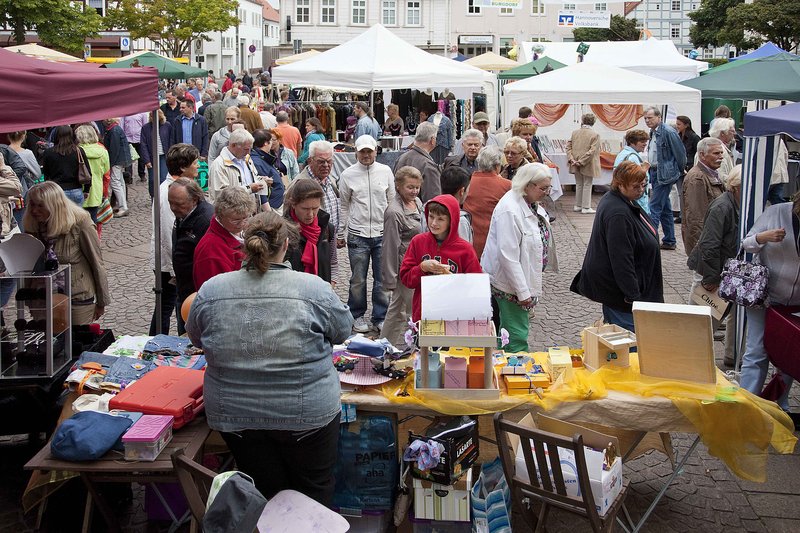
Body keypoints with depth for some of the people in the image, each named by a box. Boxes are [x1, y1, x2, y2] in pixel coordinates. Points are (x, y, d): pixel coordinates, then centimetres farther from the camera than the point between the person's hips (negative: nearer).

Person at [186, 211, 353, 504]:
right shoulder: (314, 288, -16)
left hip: (233, 415, 3)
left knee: (263, 494, 20)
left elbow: (197, 339, 9)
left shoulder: (210, 291, -9)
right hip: (306, 414, -2)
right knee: (315, 491, 19)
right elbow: (343, 331, 1)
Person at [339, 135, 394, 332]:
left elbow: (392, 201, 10)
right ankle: (357, 316, 21)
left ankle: (380, 316, 17)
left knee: (382, 279, 4)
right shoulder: (348, 174, 0)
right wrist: (342, 232, 6)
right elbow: (343, 206, 7)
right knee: (358, 280, 6)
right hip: (357, 234, -1)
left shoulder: (385, 171, 4)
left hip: (382, 234, 1)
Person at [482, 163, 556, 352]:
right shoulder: (510, 210, -25)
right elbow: (508, 255, -27)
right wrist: (522, 292, -24)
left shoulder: (530, 204, 6)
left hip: (525, 277, 10)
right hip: (510, 282, -10)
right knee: (518, 336, -4)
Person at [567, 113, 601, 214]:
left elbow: (568, 147, -2)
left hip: (576, 165, 4)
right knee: (587, 185, 4)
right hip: (588, 166, -4)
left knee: (579, 185, 16)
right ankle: (586, 207, 6)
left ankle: (578, 206, 23)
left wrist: (571, 159, -7)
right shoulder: (595, 135, -11)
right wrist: (581, 162, -17)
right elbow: (592, 151, -18)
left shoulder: (575, 133, 1)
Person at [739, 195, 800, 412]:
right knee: (756, 352, -2)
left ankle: (781, 406, 26)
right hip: (766, 296, -2)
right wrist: (764, 237, -21)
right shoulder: (775, 213, -8)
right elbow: (747, 244, -1)